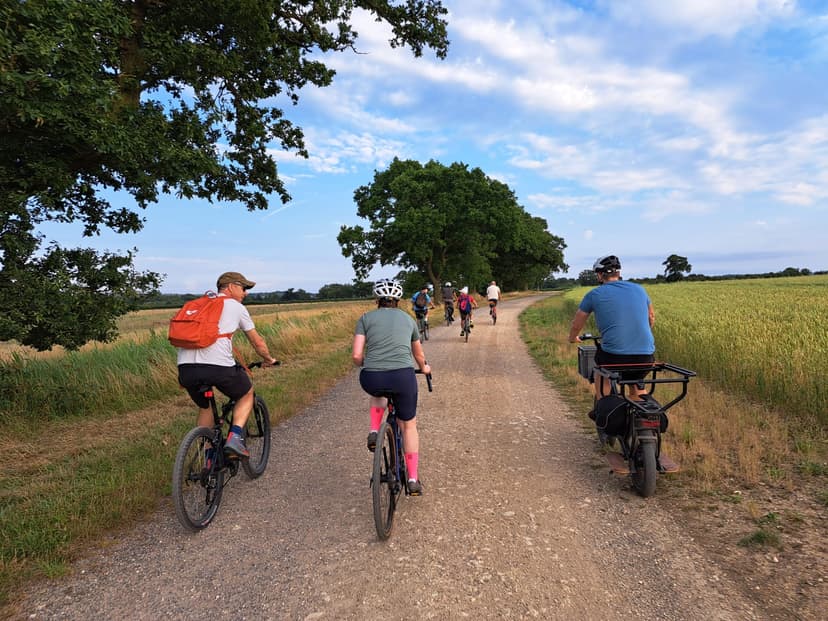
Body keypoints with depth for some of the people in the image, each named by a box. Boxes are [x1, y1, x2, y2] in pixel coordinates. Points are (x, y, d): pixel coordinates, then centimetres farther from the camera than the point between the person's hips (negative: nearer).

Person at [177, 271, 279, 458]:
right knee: (246, 394, 23)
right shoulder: (236, 307, 14)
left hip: (185, 368, 5)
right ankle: (235, 437, 4)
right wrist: (268, 359, 38)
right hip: (218, 367, -5)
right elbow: (258, 342, 19)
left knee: (205, 407, 30)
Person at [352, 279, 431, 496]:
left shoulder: (366, 318, 11)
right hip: (403, 377, 1)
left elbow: (356, 356, 1)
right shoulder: (408, 319, 18)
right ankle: (413, 479, 22)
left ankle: (374, 432, 19)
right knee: (409, 425, 21)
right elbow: (419, 355, 32)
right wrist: (424, 368, 54)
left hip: (371, 380, 0)